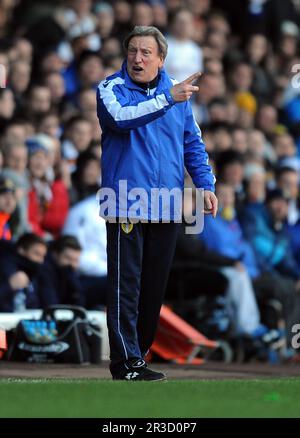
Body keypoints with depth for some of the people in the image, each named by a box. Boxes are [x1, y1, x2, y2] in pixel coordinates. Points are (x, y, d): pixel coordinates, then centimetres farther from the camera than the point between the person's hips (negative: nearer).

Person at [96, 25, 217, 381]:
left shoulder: (178, 92, 11)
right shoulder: (111, 88, -2)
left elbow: (193, 143, 17)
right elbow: (120, 117, -24)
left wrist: (205, 184, 6)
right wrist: (167, 99, -29)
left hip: (166, 207, 5)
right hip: (127, 204, -5)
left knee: (155, 285, 11)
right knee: (126, 286, -6)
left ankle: (140, 348, 22)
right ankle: (127, 362, -5)